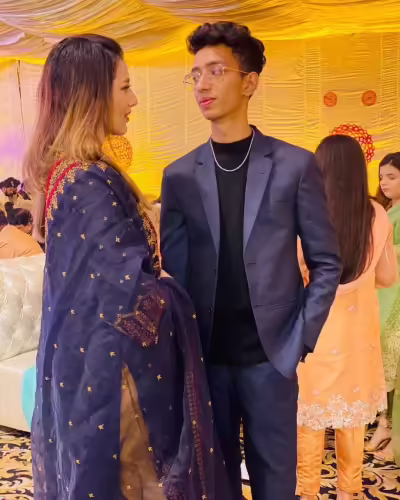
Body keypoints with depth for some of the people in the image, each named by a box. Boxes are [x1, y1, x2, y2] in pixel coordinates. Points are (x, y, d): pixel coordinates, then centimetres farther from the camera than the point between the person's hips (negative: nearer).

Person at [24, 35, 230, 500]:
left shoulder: (61, 171, 5)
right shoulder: (92, 183, -24)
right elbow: (134, 295, -25)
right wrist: (173, 291, -6)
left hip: (76, 363, 9)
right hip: (108, 370, -9)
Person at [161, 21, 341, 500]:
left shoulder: (295, 165, -2)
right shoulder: (179, 175, 3)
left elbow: (326, 262, 0)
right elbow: (172, 268, 4)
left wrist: (301, 338, -7)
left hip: (270, 355, -1)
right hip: (205, 356, 2)